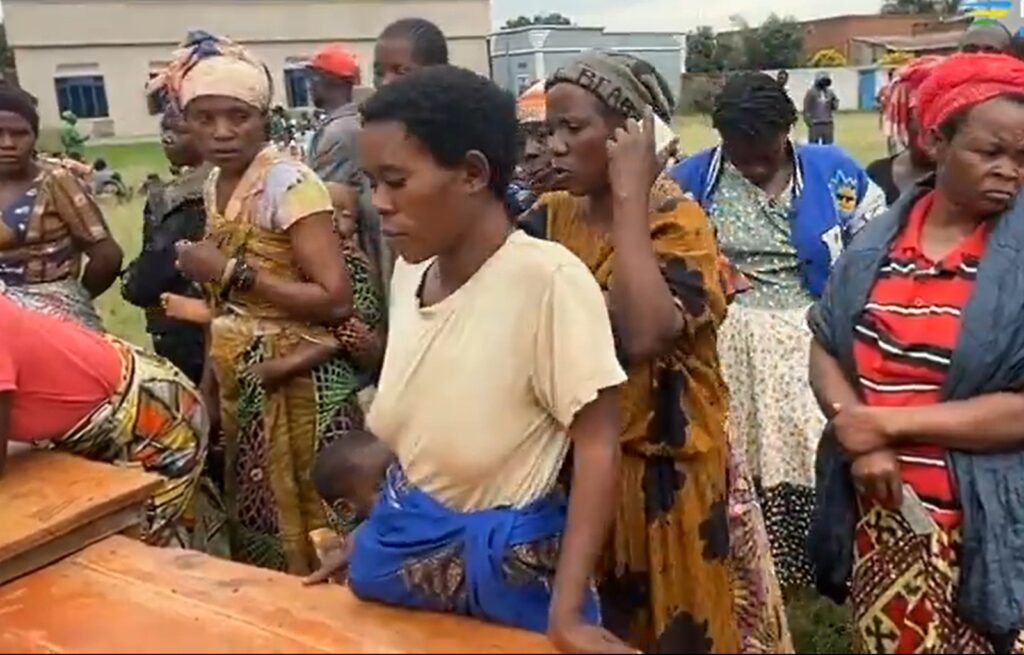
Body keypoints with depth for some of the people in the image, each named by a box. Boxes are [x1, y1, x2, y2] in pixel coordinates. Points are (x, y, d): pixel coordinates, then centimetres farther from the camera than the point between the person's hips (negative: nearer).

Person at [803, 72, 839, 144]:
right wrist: (808, 121, -13)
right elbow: (806, 109, -6)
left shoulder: (830, 92, 10)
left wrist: (834, 101, -8)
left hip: (828, 124, 5)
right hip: (815, 124, -5)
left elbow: (835, 107, 12)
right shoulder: (811, 92, -5)